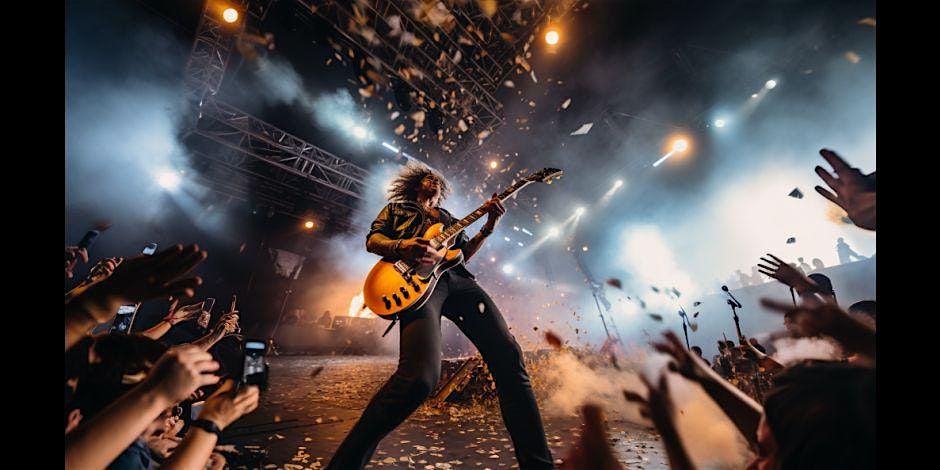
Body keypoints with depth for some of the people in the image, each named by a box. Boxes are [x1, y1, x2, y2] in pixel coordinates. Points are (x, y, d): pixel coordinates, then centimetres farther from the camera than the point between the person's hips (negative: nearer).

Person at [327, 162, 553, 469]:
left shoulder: (448, 219, 39)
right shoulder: (397, 207, 31)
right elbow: (372, 240, 16)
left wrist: (488, 227, 12)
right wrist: (402, 247, -7)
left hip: (458, 279, 5)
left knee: (508, 356, -10)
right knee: (420, 375, -29)